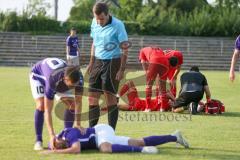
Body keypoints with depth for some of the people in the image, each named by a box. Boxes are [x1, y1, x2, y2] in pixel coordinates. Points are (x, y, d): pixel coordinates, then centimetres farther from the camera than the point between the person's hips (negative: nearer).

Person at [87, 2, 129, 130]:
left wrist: (122, 69, -15)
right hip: (98, 62, 6)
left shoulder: (117, 25, -14)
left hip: (112, 62, -6)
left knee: (110, 96, -4)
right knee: (93, 96, 3)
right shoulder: (95, 23, 4)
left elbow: (124, 49, -12)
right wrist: (91, 62, 16)